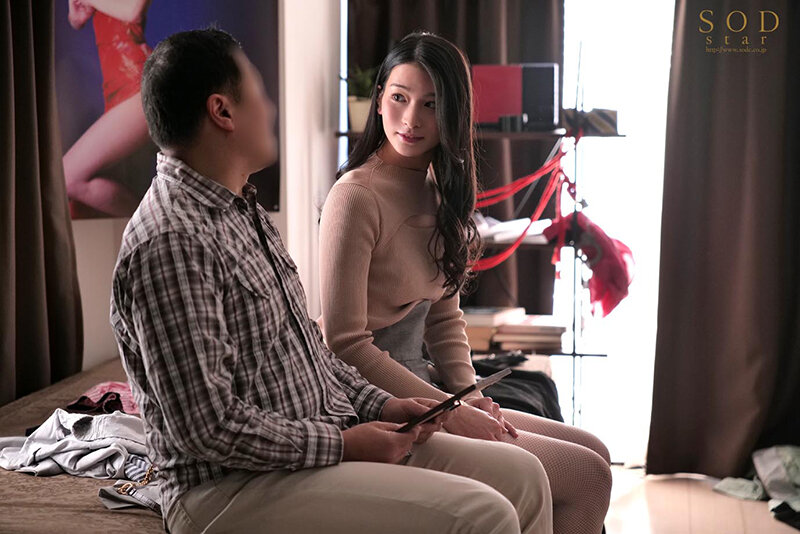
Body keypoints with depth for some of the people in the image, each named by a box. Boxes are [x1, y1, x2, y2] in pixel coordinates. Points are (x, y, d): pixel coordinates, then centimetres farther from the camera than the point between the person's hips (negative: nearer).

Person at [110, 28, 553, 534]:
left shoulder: (246, 211, 14)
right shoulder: (171, 242, -21)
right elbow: (209, 427, -24)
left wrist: (378, 405, 7)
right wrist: (342, 444, -16)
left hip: (328, 441, 10)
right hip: (234, 489, -10)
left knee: (522, 476, 4)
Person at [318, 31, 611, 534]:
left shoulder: (438, 188, 9)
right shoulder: (356, 196, -18)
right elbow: (346, 344, -20)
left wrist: (469, 394, -3)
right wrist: (451, 413, -17)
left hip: (424, 393, 9)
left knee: (593, 452, 11)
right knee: (588, 477, -9)